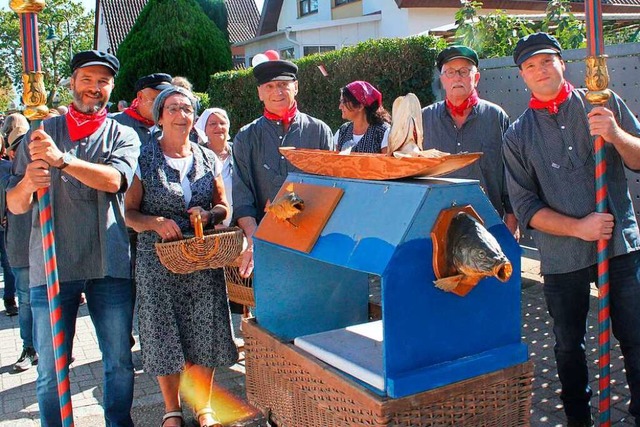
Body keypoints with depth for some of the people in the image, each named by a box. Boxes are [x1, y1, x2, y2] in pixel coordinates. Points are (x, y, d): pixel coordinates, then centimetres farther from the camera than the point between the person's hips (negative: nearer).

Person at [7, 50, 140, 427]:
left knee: (120, 362, 8)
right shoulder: (41, 134, 10)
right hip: (51, 266, 0)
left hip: (110, 266, 0)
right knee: (52, 370, 5)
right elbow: (14, 205, 4)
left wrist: (61, 158, -27)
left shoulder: (123, 136, 8)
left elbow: (113, 180, -14)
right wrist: (28, 184, -18)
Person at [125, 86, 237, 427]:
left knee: (205, 334, 5)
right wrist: (156, 223, -20)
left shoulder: (208, 159, 8)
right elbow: (129, 212, -2)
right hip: (158, 260, -2)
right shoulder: (144, 158, -2)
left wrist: (209, 214, -8)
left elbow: (224, 206, 13)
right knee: (165, 335, 5)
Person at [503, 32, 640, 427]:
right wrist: (579, 227, -13)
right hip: (562, 258, 1)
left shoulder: (603, 104, 3)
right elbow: (525, 206, -1)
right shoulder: (518, 136, 3)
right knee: (568, 344, 13)